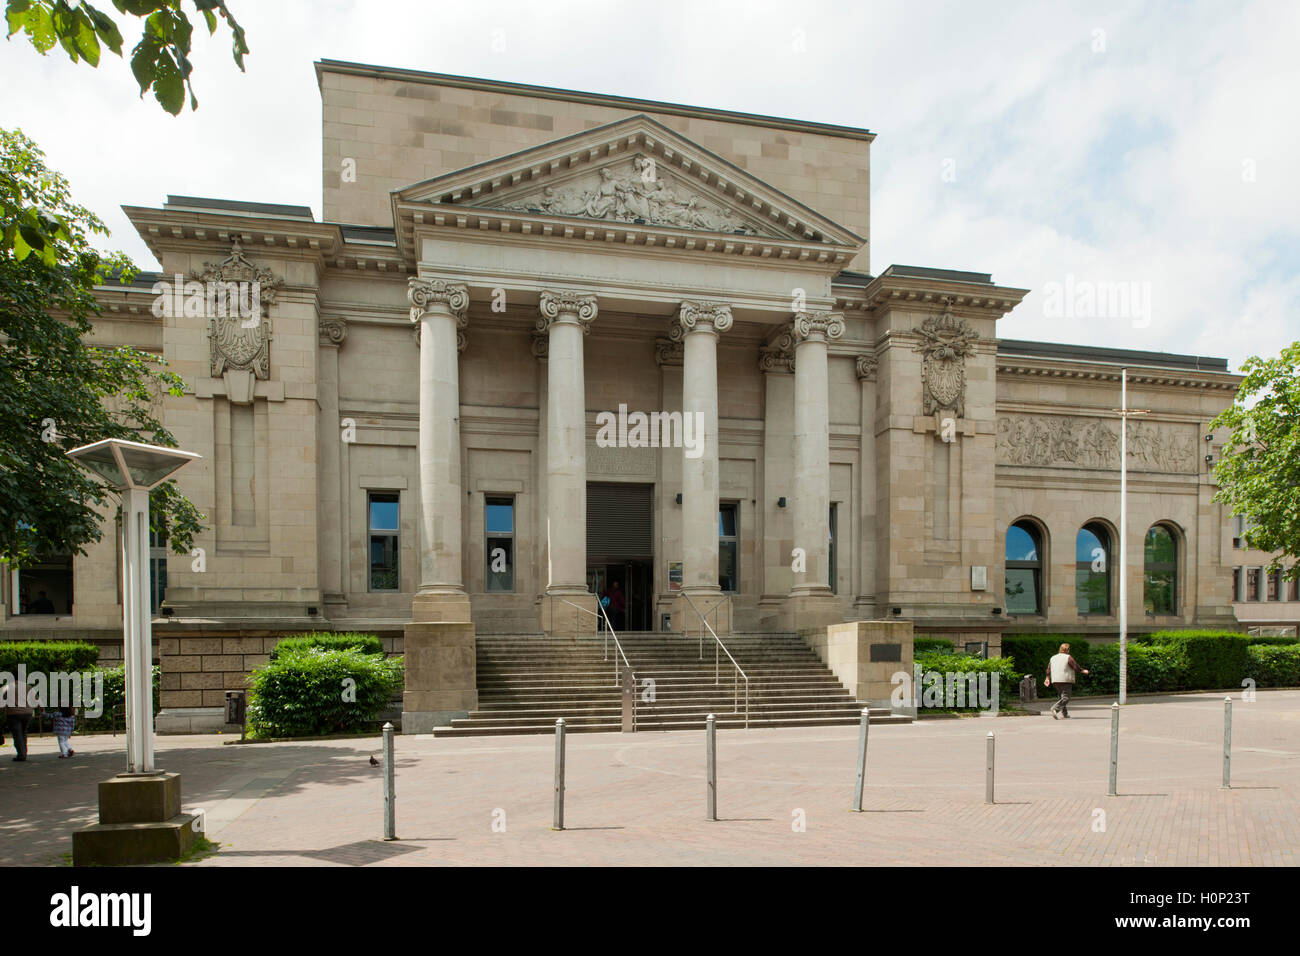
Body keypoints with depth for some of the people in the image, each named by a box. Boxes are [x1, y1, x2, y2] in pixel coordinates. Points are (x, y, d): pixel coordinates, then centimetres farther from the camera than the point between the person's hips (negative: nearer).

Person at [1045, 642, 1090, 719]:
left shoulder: (1053, 657, 13)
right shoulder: (1068, 658, -7)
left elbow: (1049, 669, 14)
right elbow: (1076, 668, -7)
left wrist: (1048, 679, 21)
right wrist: (1083, 671, 10)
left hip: (1056, 681, 7)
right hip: (1066, 680, -7)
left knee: (1061, 696, 19)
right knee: (1065, 698, -9)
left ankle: (1064, 713, 19)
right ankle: (1055, 708, -28)